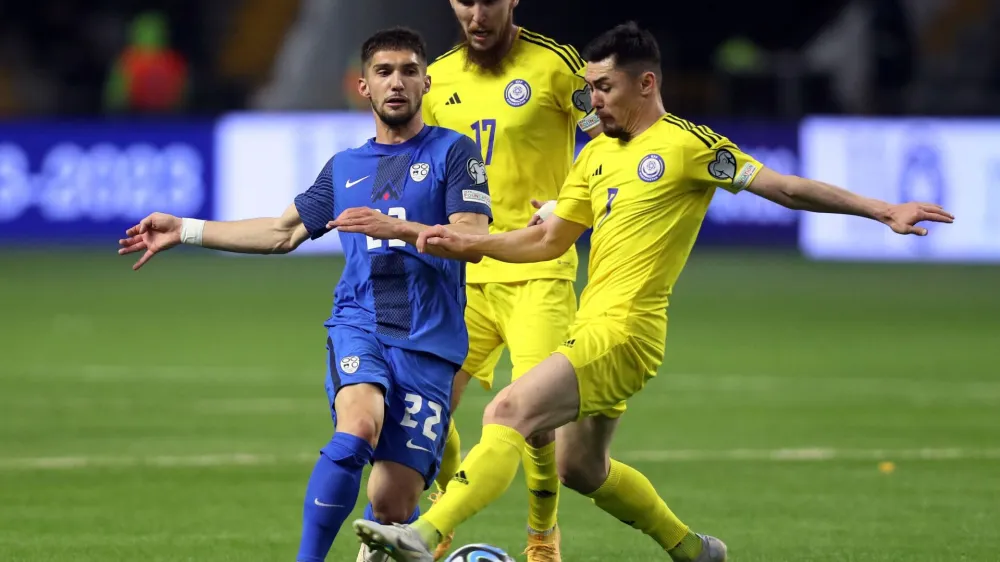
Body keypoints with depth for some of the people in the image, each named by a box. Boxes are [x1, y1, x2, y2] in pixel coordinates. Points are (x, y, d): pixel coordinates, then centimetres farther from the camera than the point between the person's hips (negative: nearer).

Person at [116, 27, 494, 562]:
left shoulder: (454, 152, 6)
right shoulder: (344, 167, 20)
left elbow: (473, 241, -5)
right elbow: (283, 232, 28)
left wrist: (395, 228, -20)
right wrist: (184, 231, 27)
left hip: (429, 343, -2)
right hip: (358, 324, 2)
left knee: (393, 505, -9)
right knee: (358, 428, -32)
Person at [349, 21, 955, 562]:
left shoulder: (687, 145, -8)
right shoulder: (598, 155, 15)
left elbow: (784, 187, -7)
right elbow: (549, 239, 21)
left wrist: (883, 210, -12)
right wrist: (469, 242, 6)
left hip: (623, 333, -9)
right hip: (594, 330, 9)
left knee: (508, 412, -23)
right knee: (580, 467, 20)